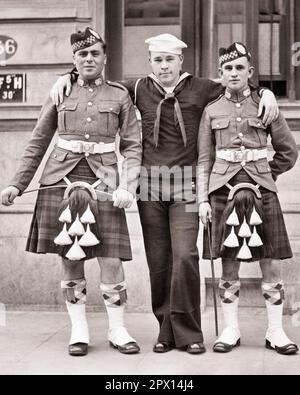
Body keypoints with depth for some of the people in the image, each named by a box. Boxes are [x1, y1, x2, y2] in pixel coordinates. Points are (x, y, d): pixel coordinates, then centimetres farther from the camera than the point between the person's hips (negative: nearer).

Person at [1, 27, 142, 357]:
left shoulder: (119, 95, 8)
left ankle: (118, 330, 10)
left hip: (102, 181, -1)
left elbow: (133, 145, 4)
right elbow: (38, 143, 12)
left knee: (111, 258, -4)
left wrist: (127, 187, -10)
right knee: (69, 258, 4)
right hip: (61, 179, 1)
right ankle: (79, 331, 15)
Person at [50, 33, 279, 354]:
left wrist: (265, 92, -3)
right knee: (158, 261, 4)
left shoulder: (200, 89, 6)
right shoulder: (138, 89, 9)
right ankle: (166, 331, 14)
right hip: (149, 183, 2)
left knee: (185, 256, -11)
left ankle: (187, 333, 0)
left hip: (185, 185, -1)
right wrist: (67, 77, 5)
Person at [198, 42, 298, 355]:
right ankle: (231, 330, 13)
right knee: (229, 264, 2)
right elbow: (204, 159, 7)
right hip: (223, 189, 0)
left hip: (262, 188, 0)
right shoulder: (211, 111, 9)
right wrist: (203, 199, 0)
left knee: (271, 263, 0)